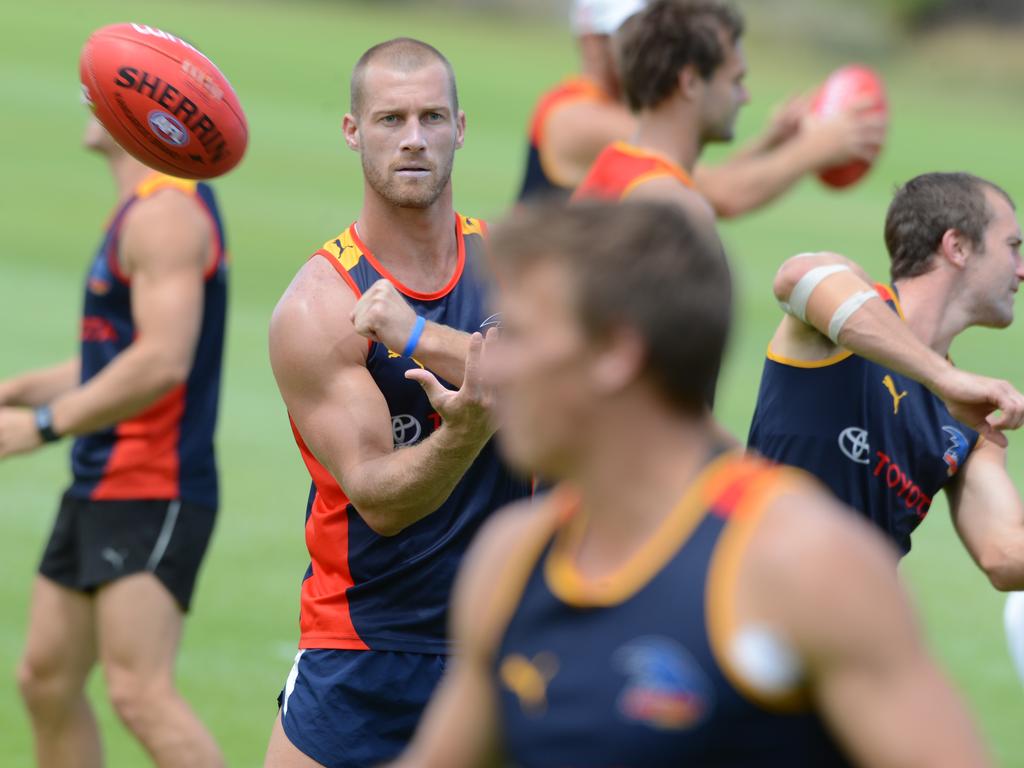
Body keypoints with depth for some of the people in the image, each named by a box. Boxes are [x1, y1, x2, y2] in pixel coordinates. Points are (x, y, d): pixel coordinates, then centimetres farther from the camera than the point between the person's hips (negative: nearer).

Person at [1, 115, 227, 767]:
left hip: (153, 497, -10)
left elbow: (161, 361, -26)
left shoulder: (165, 214, -15)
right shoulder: (143, 208, 17)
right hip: (100, 490, 10)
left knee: (141, 694, -17)